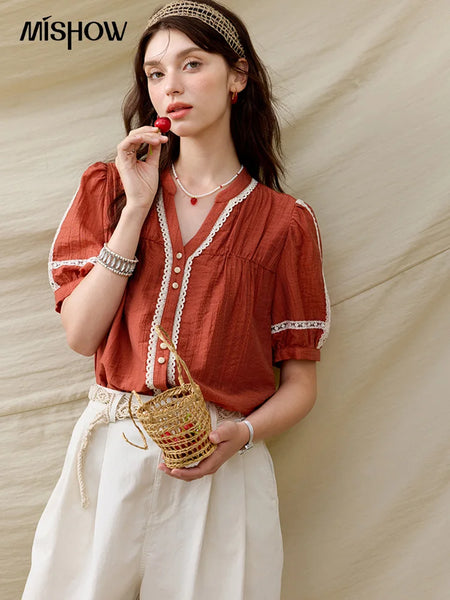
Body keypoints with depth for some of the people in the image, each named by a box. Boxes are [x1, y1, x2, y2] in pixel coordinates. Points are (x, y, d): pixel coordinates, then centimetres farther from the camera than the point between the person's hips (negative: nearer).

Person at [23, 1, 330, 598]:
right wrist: (137, 206, -10)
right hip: (109, 457, 2)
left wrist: (243, 434, -18)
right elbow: (81, 334, -5)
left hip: (219, 470, -1)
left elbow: (300, 383, 2)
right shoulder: (110, 188, 6)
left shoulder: (283, 222, -1)